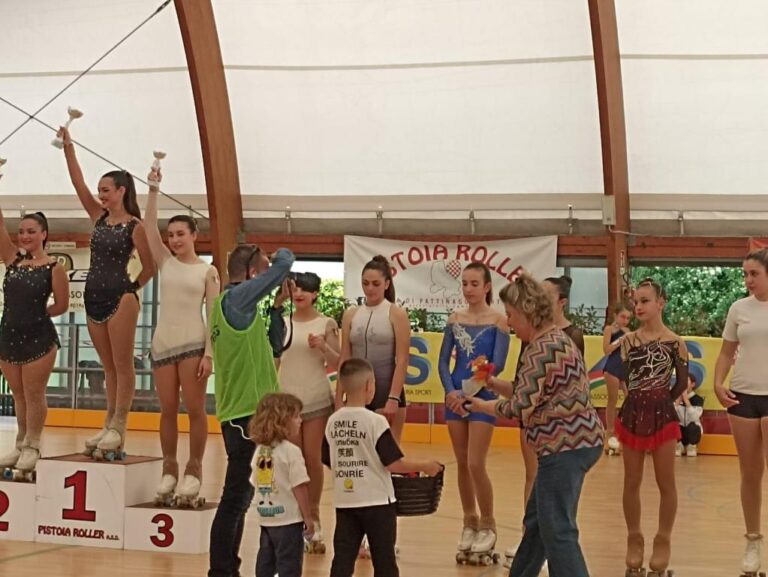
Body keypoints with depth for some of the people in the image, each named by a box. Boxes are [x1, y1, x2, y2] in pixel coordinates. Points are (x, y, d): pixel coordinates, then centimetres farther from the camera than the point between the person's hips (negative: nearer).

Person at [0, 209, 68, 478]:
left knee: (34, 394, 4)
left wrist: (35, 315, 0)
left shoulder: (54, 268, -7)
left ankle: (32, 447, 15)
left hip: (38, 338, -5)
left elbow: (62, 305, -3)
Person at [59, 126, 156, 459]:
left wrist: (131, 288, 3)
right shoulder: (99, 217, 10)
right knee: (109, 367, 10)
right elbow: (78, 183, 4)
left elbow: (150, 267, -4)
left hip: (119, 299, -7)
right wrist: (68, 147, 0)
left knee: (122, 366, -3)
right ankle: (109, 426, 14)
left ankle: (118, 429, -4)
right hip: (93, 298, 7)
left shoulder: (134, 226, -7)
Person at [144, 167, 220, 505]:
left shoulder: (208, 271, 0)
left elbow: (214, 316, -3)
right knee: (168, 410, 6)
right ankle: (169, 470, 12)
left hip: (193, 343, -3)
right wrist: (153, 189, -11)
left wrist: (209, 353, -11)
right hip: (163, 343, 3)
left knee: (194, 409, -1)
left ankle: (194, 470, 6)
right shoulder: (165, 262, 9)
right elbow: (149, 227, -3)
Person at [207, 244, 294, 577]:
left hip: (242, 412, 10)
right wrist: (282, 255, 7)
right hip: (246, 413, -10)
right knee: (236, 496, -7)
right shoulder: (236, 297, -11)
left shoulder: (232, 304, 17)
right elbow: (284, 264, -15)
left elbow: (270, 347, 21)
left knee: (240, 496, 15)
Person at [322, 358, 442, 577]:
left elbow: (328, 461, 9)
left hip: (344, 501, 4)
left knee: (343, 558, 5)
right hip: (376, 501, -4)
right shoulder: (375, 421, -14)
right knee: (384, 559, 8)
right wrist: (424, 466, -2)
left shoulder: (332, 422, 1)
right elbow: (393, 463, -15)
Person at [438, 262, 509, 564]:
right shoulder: (455, 319, 7)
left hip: (481, 396, -4)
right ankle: (469, 524, 21)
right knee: (462, 464, 8)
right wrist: (451, 391, -10)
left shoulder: (498, 320, -5)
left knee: (476, 464, -8)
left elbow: (498, 364, -10)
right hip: (455, 395, 4)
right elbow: (443, 361, 6)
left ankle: (488, 527, 7)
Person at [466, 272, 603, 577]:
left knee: (557, 531, -8)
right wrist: (491, 382, 9)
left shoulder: (544, 348, -17)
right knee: (536, 521, 21)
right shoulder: (553, 339, 16)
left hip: (567, 444, -11)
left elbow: (522, 405, -17)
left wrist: (481, 406, -2)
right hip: (571, 441, 11)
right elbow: (528, 392, 17)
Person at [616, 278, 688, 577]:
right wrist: (642, 402, 1)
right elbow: (624, 378, 7)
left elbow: (682, 382, 0)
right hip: (632, 415, 3)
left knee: (665, 483, 6)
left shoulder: (674, 342, -7)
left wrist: (661, 402, 5)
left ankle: (663, 541, 19)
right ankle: (634, 539, 23)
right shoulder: (628, 340, 0)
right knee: (632, 483, 9)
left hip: (662, 416, -3)